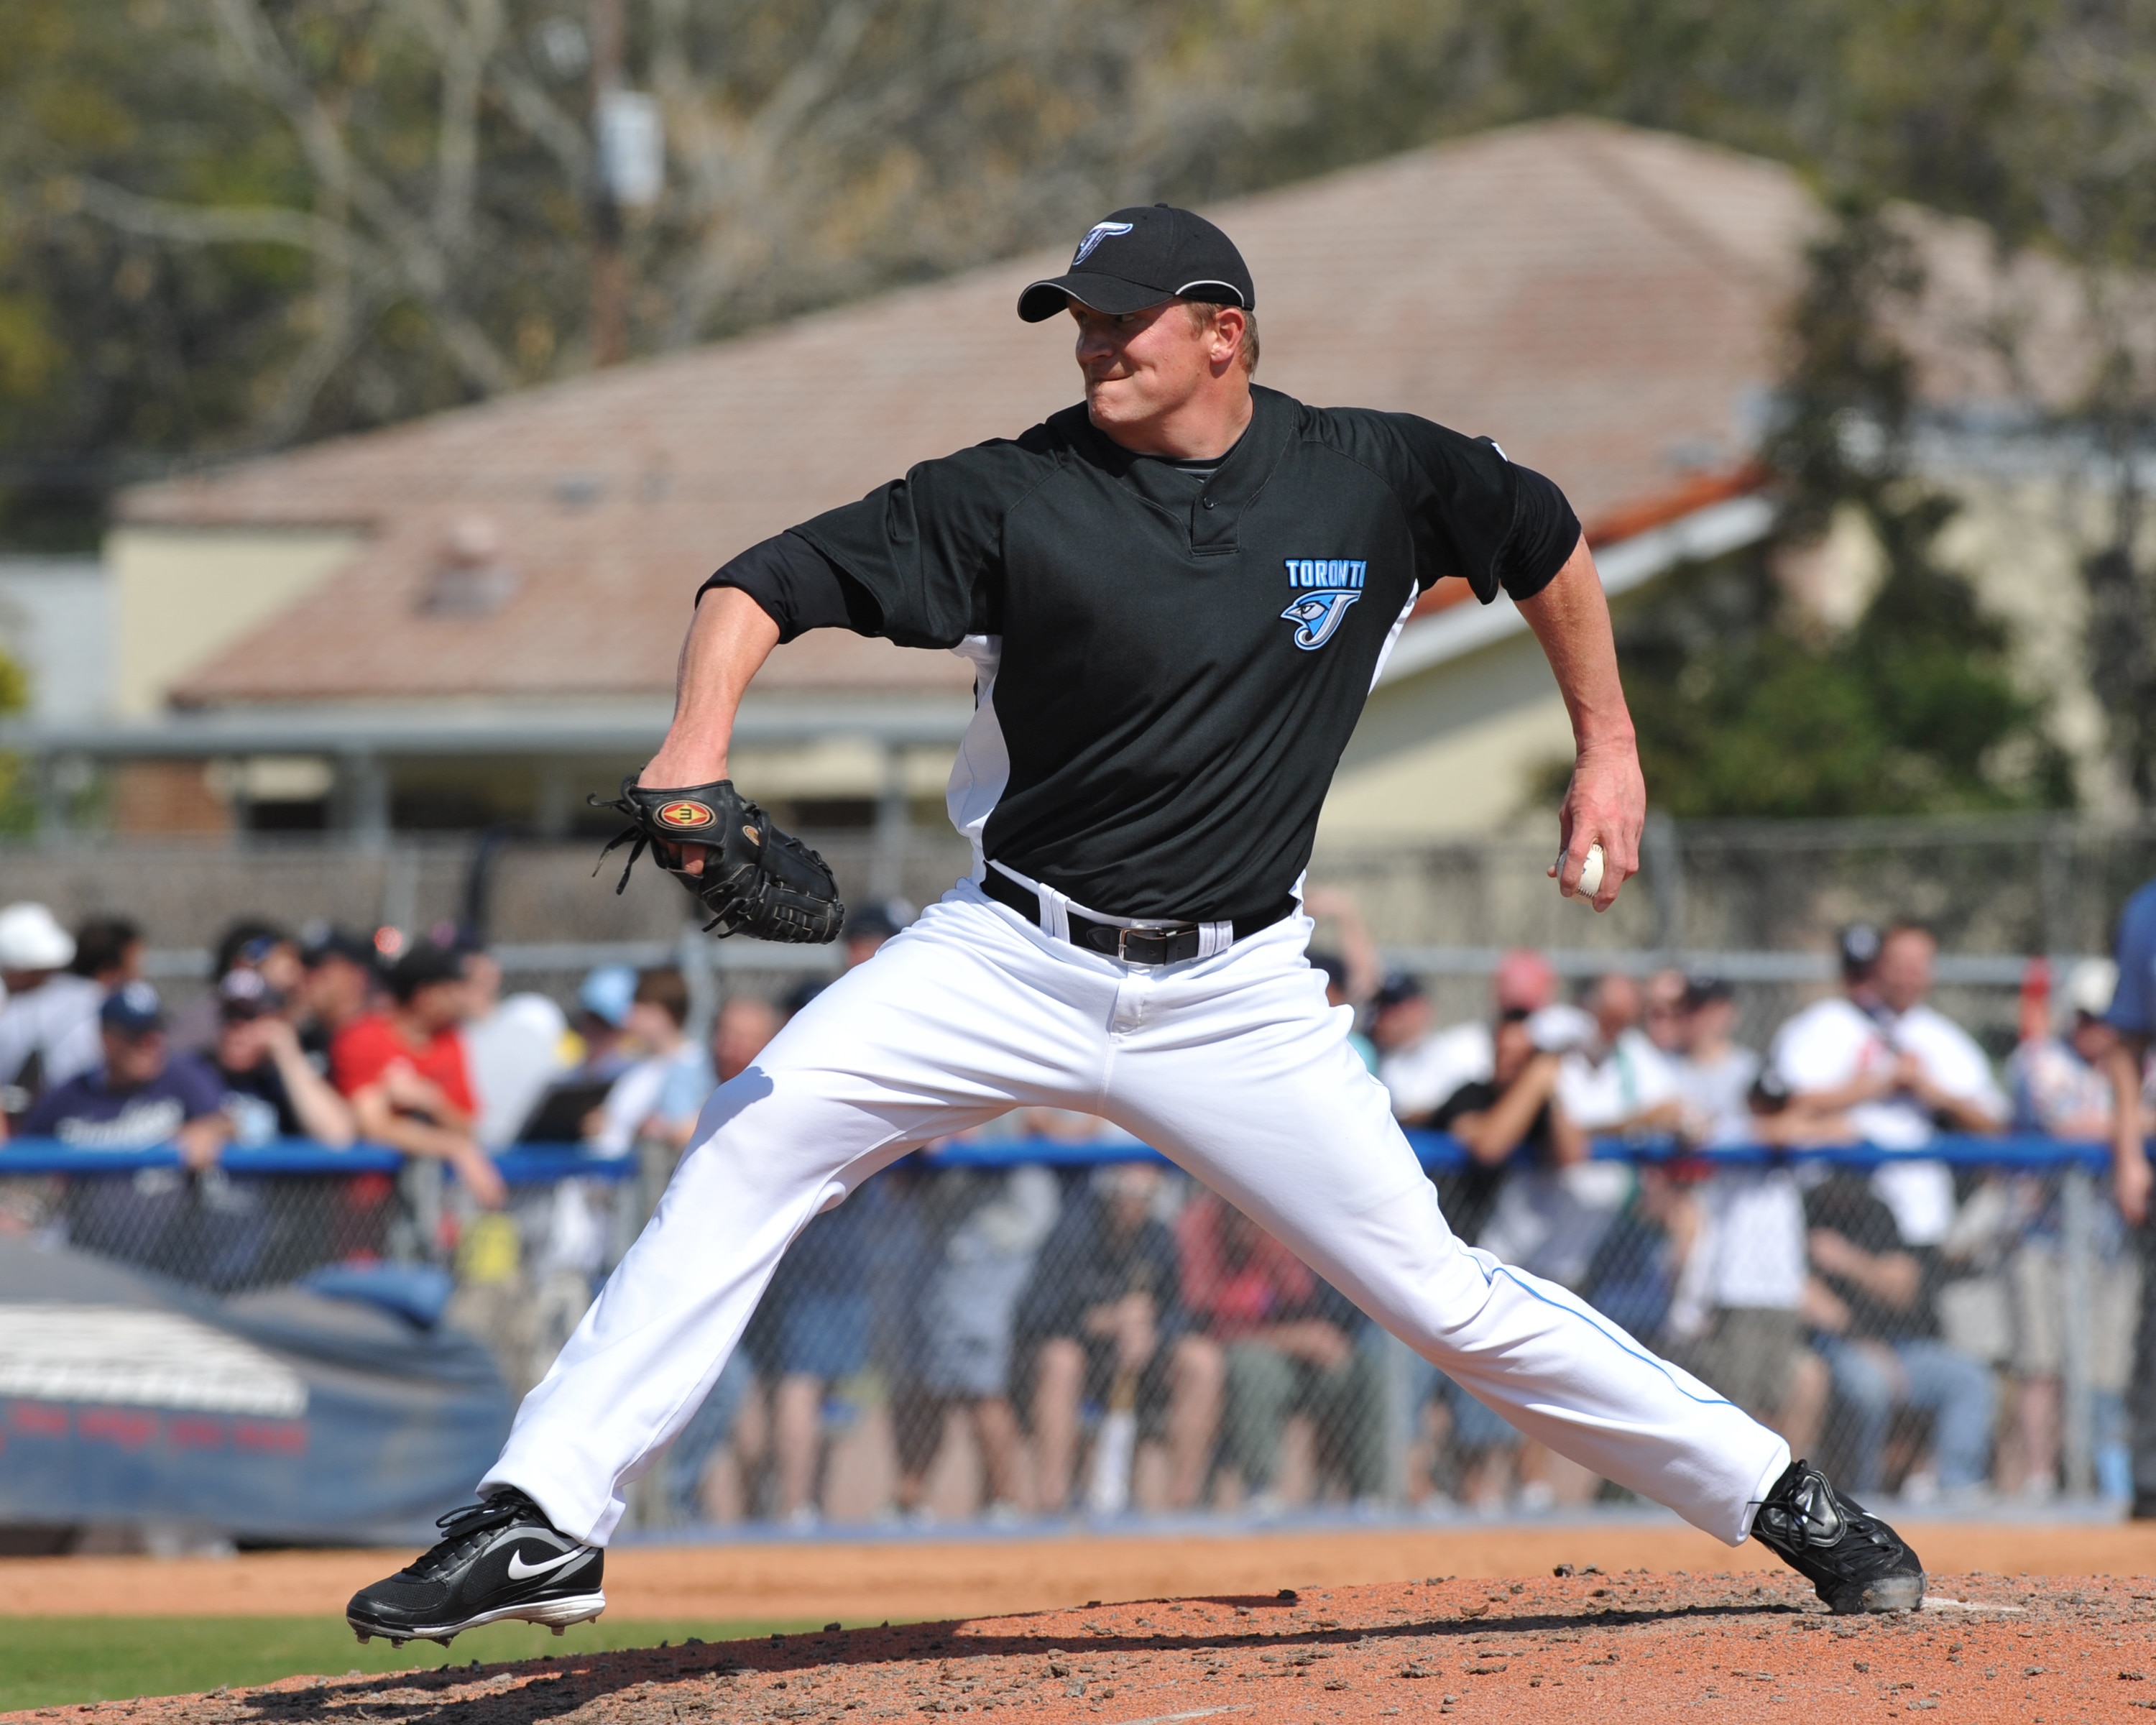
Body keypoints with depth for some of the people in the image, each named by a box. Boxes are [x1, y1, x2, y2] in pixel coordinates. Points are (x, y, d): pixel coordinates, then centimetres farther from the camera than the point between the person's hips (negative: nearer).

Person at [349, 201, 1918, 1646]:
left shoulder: (1370, 478, -3)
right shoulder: (1016, 497, -8)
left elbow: (1546, 539, 16)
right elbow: (772, 582, -12)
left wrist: (1609, 748, 14)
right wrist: (699, 742, -30)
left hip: (1236, 997, 0)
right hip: (1011, 959, 0)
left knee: (1443, 1298, -3)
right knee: (756, 1142, -19)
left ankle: (1772, 1494, 13)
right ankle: (546, 1519, -17)